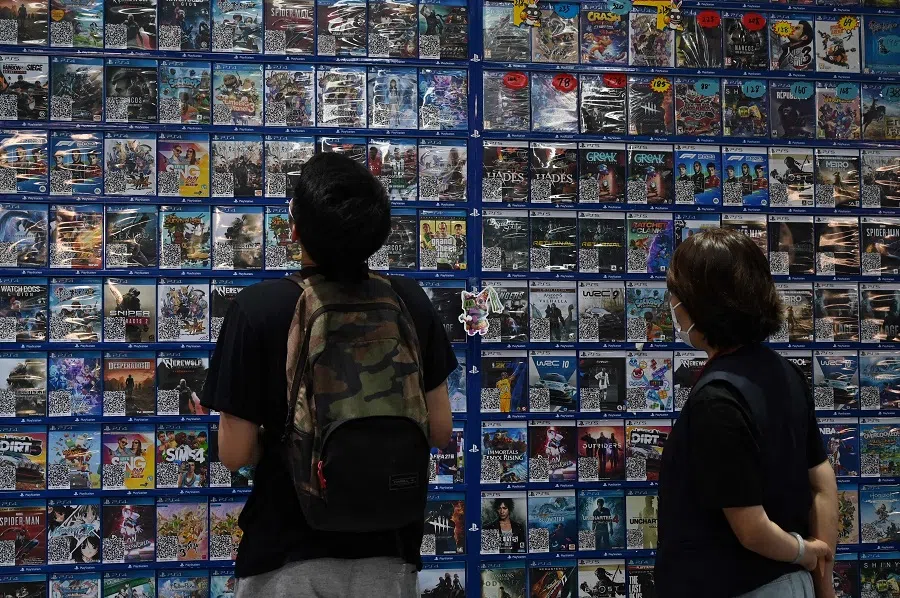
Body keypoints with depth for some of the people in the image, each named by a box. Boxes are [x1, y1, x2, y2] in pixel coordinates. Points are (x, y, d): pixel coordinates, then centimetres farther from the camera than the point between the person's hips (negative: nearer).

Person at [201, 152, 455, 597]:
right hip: (388, 549, 3)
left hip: (289, 553, -2)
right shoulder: (411, 302, -8)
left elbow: (235, 453, -13)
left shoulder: (258, 308, -18)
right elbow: (440, 430, 0)